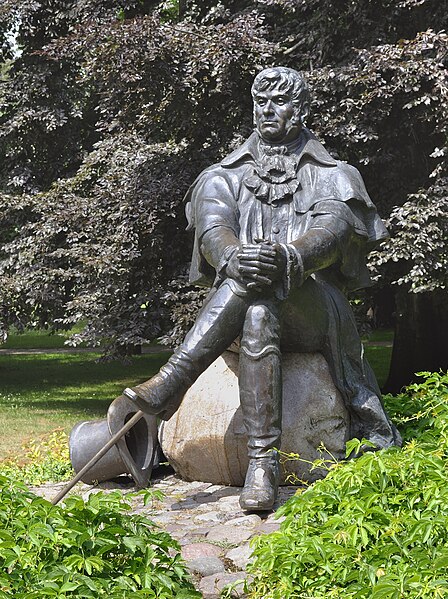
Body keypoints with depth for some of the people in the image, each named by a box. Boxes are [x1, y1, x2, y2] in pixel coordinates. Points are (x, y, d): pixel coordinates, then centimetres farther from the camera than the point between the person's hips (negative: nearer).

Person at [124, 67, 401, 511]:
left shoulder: (333, 177, 14)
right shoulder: (224, 177, 19)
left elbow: (331, 234, -9)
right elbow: (212, 232, -4)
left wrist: (284, 256, -35)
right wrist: (234, 257, -32)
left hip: (313, 308, -2)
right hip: (246, 305, 2)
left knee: (262, 284, -36)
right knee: (257, 318, -37)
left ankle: (172, 382, -44)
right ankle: (263, 465, -46)